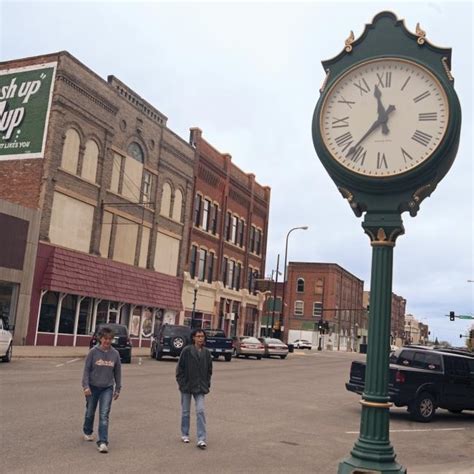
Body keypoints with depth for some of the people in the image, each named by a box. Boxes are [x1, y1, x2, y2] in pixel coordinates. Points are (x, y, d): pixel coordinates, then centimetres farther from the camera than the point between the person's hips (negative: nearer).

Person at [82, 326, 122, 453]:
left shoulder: (115, 353, -3)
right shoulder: (93, 352, -9)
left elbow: (117, 372, 5)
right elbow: (86, 369, -6)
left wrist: (118, 389, 9)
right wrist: (86, 386, -14)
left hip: (107, 388, 0)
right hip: (93, 387, 0)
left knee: (104, 415, -9)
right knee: (90, 412, 17)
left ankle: (103, 442, -8)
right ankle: (88, 432, 44)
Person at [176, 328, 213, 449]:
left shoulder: (206, 353, 1)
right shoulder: (187, 351, -9)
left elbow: (209, 370, 10)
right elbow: (180, 368, -6)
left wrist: (207, 384, 3)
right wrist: (181, 383, -10)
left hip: (200, 387, 2)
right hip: (187, 386, -2)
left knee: (200, 411, -7)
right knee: (185, 411, 11)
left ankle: (201, 439, -5)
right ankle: (185, 435, 28)